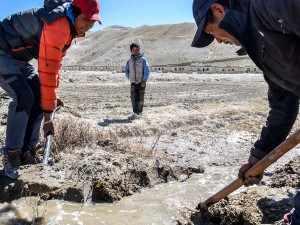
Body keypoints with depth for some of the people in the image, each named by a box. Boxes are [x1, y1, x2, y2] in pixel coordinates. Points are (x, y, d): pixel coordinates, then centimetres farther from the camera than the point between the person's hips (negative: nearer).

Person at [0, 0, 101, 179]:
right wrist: (48, 116, -32)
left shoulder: (69, 27, 0)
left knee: (39, 97, -3)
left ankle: (27, 152, 3)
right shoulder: (58, 26, -32)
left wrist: (53, 95, 8)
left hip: (20, 57, 9)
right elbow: (47, 71, -35)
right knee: (24, 97, -23)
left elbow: (55, 64, 9)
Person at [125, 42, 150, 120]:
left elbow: (147, 70, -10)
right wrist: (130, 79, 9)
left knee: (140, 98, 4)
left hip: (141, 82, -3)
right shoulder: (129, 61, 6)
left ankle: (139, 112, 15)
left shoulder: (143, 59, -6)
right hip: (133, 83, 3)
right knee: (133, 98, -3)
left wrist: (144, 81, -15)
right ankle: (135, 113, 0)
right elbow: (126, 71, 18)